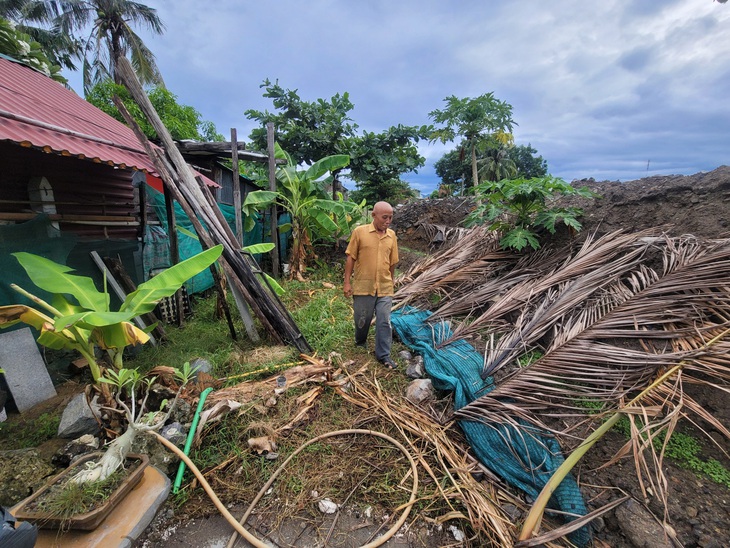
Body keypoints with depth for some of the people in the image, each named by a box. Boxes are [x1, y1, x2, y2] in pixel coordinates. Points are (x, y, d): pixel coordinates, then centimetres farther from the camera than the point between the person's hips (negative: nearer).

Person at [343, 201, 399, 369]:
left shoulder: (392, 235, 4)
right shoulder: (359, 232, -6)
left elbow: (392, 262, 12)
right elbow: (350, 258, -4)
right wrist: (347, 282, -6)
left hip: (384, 288, 2)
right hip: (363, 286, -2)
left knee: (384, 322, 5)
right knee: (362, 319, 14)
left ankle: (383, 355, 20)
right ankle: (360, 344, 43)